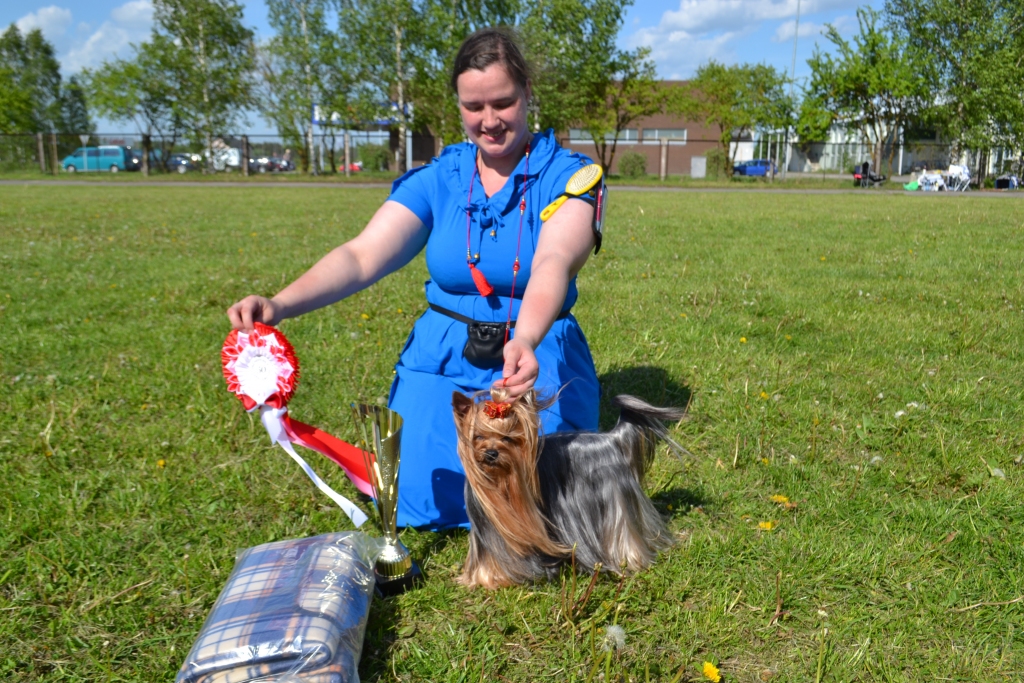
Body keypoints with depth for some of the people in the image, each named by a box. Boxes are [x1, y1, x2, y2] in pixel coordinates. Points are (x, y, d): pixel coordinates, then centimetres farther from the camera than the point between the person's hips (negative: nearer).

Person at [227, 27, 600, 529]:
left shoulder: (566, 176, -10)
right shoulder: (436, 179, -2)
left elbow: (552, 264, -28)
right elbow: (362, 256, -13)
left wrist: (525, 343, -49)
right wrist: (280, 305, -31)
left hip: (538, 359, -2)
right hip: (441, 362, 2)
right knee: (421, 506, -5)